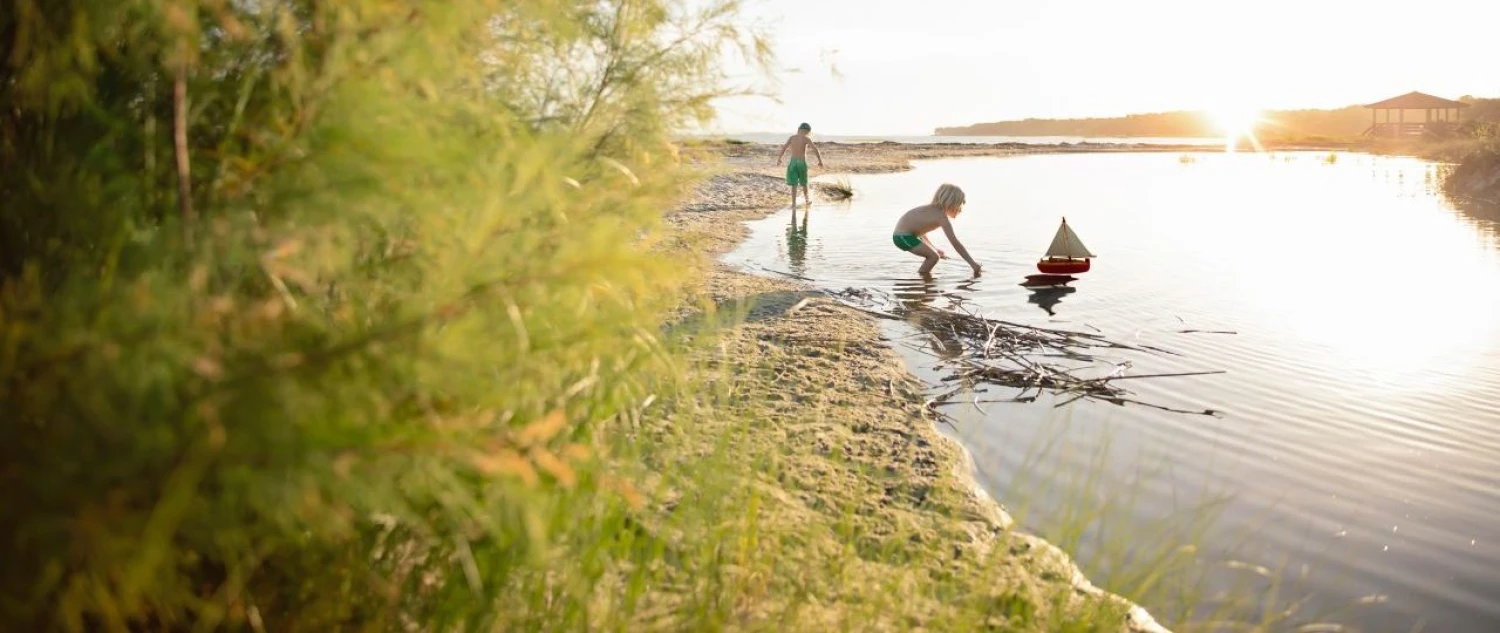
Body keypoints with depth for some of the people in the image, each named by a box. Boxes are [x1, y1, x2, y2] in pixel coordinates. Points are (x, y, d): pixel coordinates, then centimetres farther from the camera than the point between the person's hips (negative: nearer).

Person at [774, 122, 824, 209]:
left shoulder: (791, 137, 1)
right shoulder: (806, 139, -7)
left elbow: (784, 148, -6)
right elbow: (815, 149, -13)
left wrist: (779, 159, 0)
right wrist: (820, 161, -6)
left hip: (793, 162, 1)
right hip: (802, 163, -1)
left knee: (794, 184, 2)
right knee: (804, 183, 17)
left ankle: (794, 203, -7)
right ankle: (807, 199, 35)